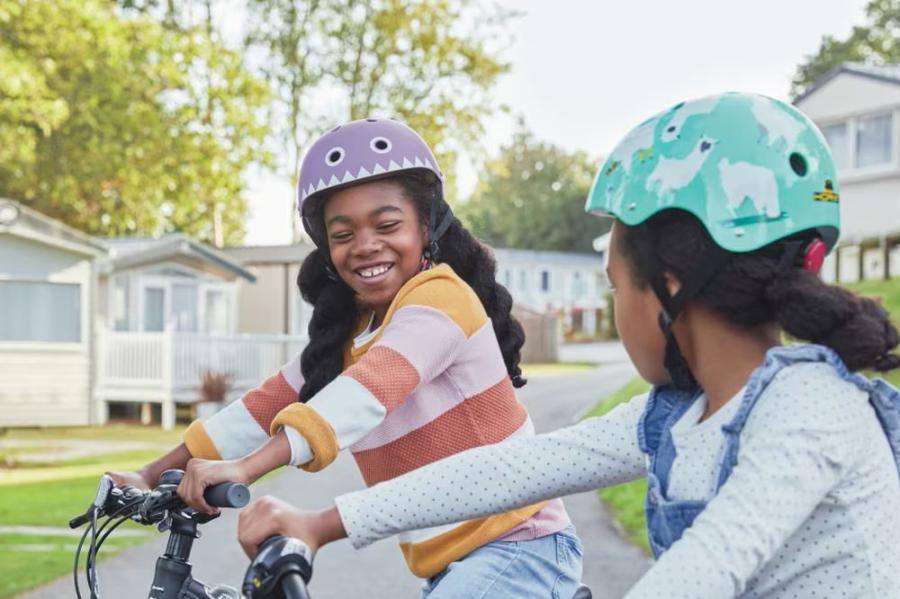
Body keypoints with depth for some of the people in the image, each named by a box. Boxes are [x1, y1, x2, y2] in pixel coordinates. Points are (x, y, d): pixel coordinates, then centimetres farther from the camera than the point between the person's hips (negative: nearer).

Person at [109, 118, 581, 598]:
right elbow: (264, 407, 5)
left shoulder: (439, 297, -15)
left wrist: (244, 468, -42)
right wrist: (149, 477, -3)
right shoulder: (346, 332, 11)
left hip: (520, 548, -8)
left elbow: (364, 395, -31)